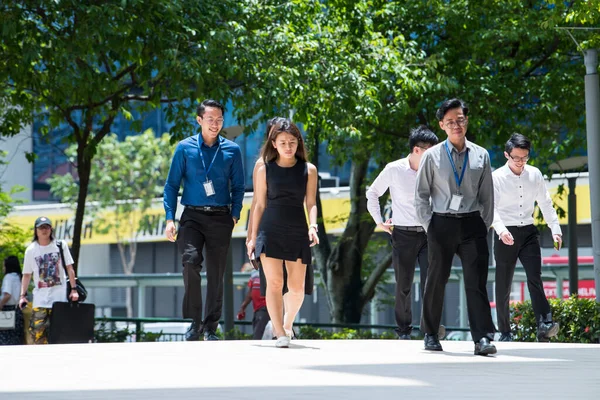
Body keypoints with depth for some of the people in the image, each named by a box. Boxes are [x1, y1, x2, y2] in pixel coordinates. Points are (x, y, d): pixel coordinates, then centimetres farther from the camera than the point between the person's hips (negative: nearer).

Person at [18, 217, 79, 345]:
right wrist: (23, 295, 0)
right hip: (40, 297, 1)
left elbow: (69, 268, 5)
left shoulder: (61, 245, 4)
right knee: (37, 329, -11)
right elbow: (27, 274, 8)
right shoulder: (31, 250, 5)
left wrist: (73, 289, -2)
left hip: (60, 295, -1)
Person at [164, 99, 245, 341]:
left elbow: (238, 187, 11)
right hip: (192, 216, -2)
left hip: (220, 219, 2)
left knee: (216, 274, 4)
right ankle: (194, 322, -15)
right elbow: (172, 184, 5)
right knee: (190, 260, -24)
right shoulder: (185, 148, 4)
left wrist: (235, 214, -4)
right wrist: (170, 218, -5)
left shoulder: (232, 151, 7)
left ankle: (210, 328, 15)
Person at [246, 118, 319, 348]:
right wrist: (253, 236, 5)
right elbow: (260, 205, 8)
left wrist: (313, 226, -12)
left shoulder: (308, 170, 7)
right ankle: (280, 334, -12)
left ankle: (287, 322, 32)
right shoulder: (265, 170, 6)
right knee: (274, 282, -11)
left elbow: (311, 203, 5)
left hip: (298, 232, 1)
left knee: (297, 287, 4)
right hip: (270, 231, -1)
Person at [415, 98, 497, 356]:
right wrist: (429, 226, -2)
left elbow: (487, 196, 11)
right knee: (436, 280, 7)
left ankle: (483, 338, -14)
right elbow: (421, 194, 5)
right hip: (442, 224, -1)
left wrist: (485, 225, 5)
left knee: (476, 281, -8)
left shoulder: (481, 156, 7)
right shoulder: (433, 156, 2)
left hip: (472, 224, 1)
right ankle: (430, 335, 18)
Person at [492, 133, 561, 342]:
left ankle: (544, 325, -26)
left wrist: (556, 230, 3)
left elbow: (546, 204, 11)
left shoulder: (535, 175, 4)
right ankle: (505, 333, 12)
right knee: (503, 286, 3)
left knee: (535, 278, -15)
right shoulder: (497, 177, -7)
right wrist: (501, 230, -33)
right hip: (506, 235, -2)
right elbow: (491, 207, -16)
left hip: (528, 231, 2)